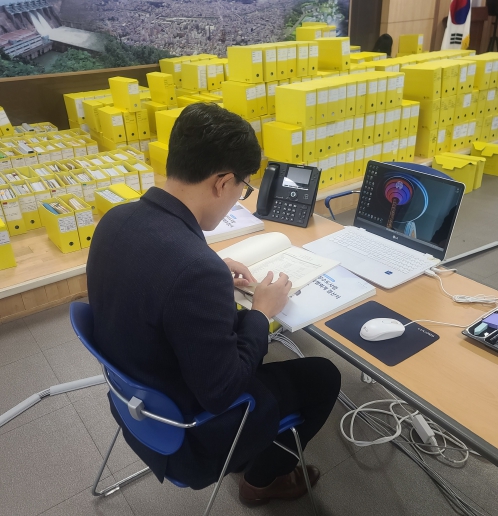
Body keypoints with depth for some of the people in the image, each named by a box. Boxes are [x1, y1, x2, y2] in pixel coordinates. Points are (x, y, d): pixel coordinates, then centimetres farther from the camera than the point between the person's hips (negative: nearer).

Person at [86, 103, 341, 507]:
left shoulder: (117, 219, -11)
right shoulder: (198, 268, -37)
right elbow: (221, 393, -26)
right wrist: (262, 311, -14)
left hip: (136, 398, 8)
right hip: (184, 434, -7)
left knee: (240, 330, 26)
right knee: (323, 377, 9)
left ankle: (255, 456, 43)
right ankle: (263, 477, 34)